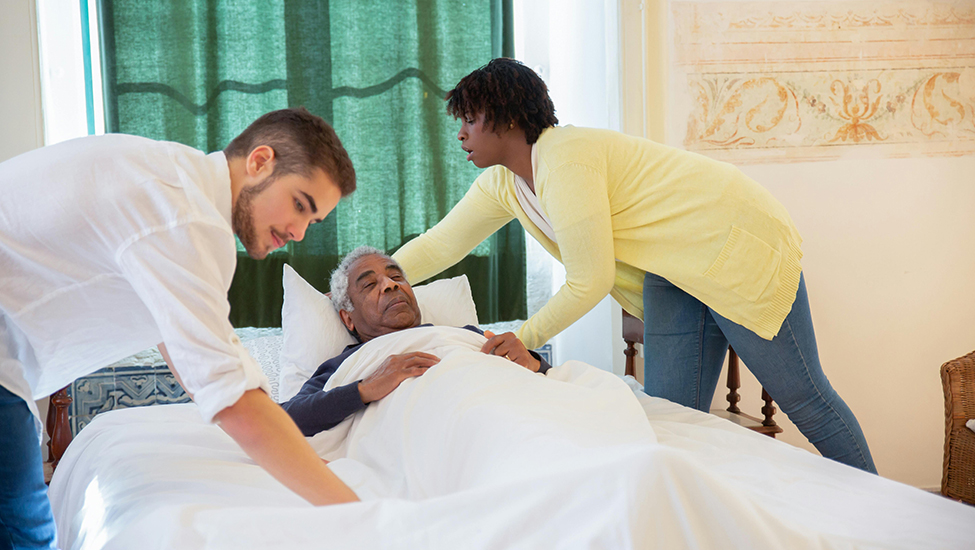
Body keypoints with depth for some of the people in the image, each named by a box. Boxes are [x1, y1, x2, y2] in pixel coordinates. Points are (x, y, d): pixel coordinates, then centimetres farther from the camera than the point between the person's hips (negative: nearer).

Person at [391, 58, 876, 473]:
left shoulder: (565, 161, -25)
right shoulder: (501, 184, 4)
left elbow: (590, 282, -22)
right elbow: (438, 245, 12)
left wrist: (525, 339, -9)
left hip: (737, 246, -9)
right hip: (675, 276, 9)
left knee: (802, 398, 0)